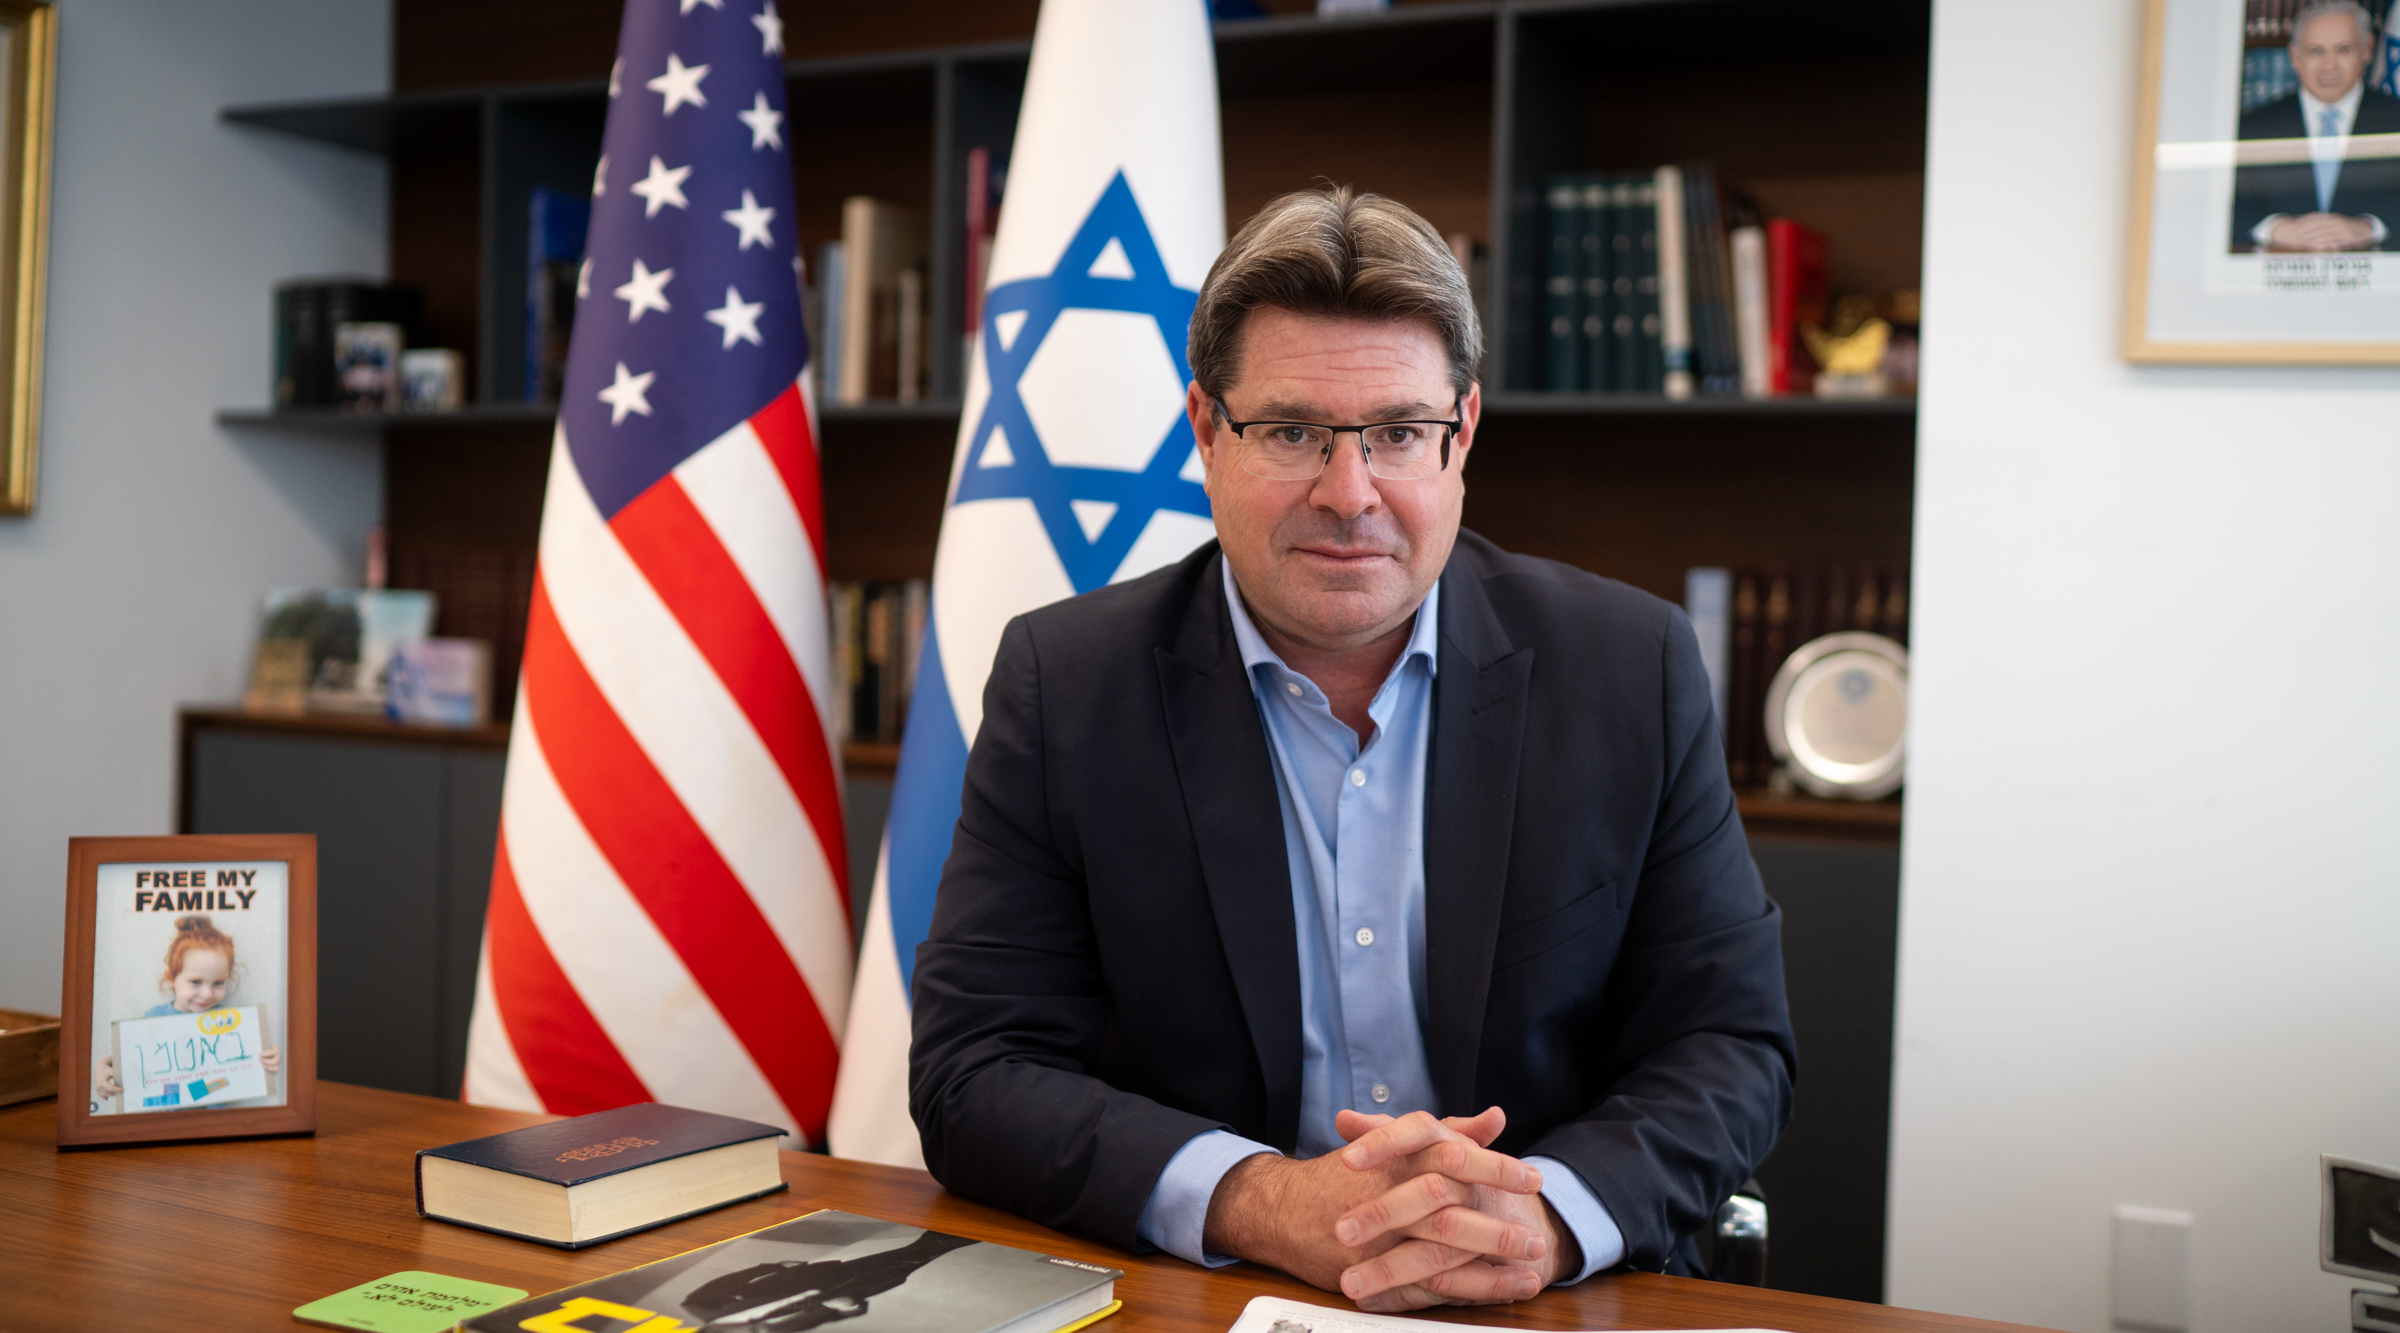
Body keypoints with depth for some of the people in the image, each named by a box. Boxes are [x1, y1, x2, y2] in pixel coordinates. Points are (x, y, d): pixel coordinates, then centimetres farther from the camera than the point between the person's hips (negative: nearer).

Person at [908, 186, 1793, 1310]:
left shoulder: (1634, 668, -1)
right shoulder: (1063, 683, -3)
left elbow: (1732, 1044, 1)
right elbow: (973, 1073, -6)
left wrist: (1547, 1214, -18)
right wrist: (1263, 1204, -21)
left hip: (1557, 1304, 2)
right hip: (1194, 1301, -1)